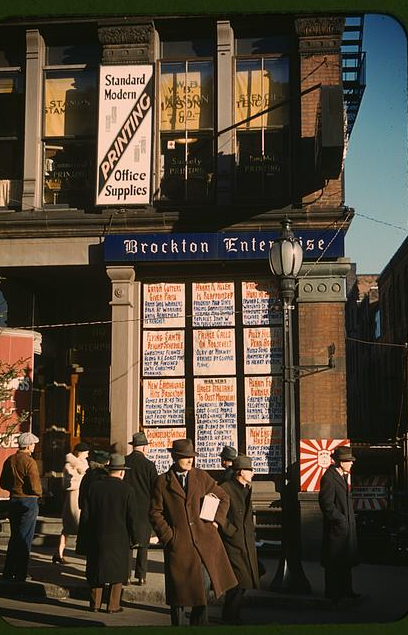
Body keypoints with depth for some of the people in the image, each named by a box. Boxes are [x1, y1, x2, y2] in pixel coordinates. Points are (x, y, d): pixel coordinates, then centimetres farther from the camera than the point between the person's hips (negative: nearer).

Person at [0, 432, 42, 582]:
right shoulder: (29, 462, -16)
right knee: (25, 540, 1)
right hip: (29, 502, -7)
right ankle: (20, 577, 3)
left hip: (14, 501, 7)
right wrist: (39, 492, 0)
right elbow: (35, 487, -20)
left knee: (14, 537, 18)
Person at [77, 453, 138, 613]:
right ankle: (113, 605, 9)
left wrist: (84, 538, 8)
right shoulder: (126, 489, -8)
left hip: (96, 537, 3)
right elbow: (132, 517, -6)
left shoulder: (94, 486, -1)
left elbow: (85, 514, 2)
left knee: (96, 569, 13)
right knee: (117, 570, 8)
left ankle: (95, 603, 18)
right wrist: (133, 538, 6)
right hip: (118, 539, -3)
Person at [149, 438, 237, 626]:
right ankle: (178, 624, 19)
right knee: (180, 590, 3)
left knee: (204, 583, 1)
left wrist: (216, 521, 6)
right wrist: (168, 536, -6)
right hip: (178, 543, -2)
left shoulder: (201, 476, 8)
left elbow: (223, 498, 16)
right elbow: (155, 513, 3)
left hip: (205, 540, 2)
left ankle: (198, 621, 23)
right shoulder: (162, 481, 2)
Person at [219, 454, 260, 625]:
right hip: (233, 541, -8)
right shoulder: (226, 488, -13)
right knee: (239, 580, -8)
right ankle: (230, 617, 5)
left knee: (243, 581, 10)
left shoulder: (247, 489, 15)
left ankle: (232, 615, 22)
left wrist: (251, 532, 16)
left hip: (247, 541, 8)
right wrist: (231, 531, -13)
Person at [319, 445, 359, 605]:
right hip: (336, 528, -10)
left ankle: (346, 591, 31)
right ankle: (334, 594, 13)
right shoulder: (329, 478, -20)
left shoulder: (343, 476, 10)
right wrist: (341, 519, -16)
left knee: (346, 561, 19)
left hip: (347, 526, 10)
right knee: (335, 562, 2)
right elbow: (327, 505, -20)